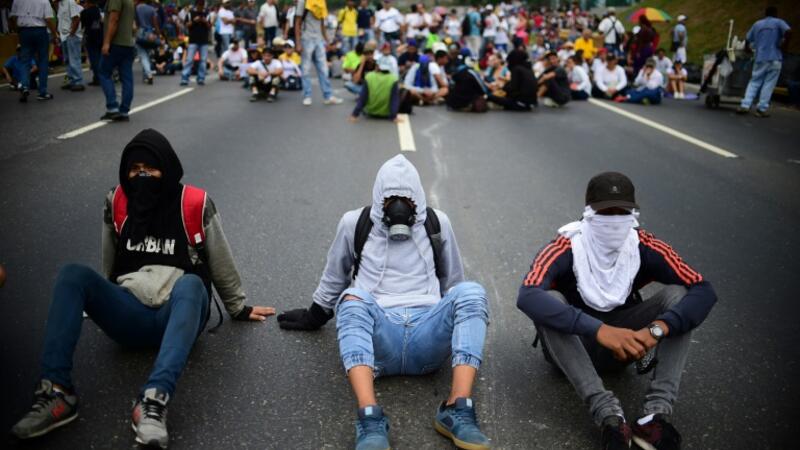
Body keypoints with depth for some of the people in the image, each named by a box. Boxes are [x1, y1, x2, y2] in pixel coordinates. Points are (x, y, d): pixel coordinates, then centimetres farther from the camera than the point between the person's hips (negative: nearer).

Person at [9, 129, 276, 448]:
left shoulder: (195, 204, -4)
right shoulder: (117, 203, 6)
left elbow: (221, 263, 8)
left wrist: (238, 308, 17)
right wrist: (103, 303, 32)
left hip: (180, 317, -3)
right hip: (129, 316, 3)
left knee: (190, 283, -37)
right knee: (73, 275, -21)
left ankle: (154, 402, -52)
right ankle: (57, 393, -30)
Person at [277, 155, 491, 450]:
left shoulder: (437, 223, 10)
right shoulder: (355, 223, 8)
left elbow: (451, 281, 23)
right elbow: (334, 278, 23)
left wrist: (454, 323, 28)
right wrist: (315, 317, 32)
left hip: (426, 337, 1)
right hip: (376, 335, -1)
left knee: (470, 291, -27)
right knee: (353, 298, -34)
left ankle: (457, 411, -35)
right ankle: (370, 420, -47)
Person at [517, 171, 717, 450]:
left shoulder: (644, 248, -12)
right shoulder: (566, 250, -22)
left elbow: (704, 291, -18)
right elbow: (527, 296, -40)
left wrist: (656, 330, -37)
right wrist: (599, 330, -49)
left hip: (624, 342, 3)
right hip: (572, 343, -3)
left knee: (677, 294, -19)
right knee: (549, 301, -33)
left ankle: (657, 414, -30)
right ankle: (609, 415, -38)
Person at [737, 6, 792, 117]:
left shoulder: (757, 24, 14)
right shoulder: (779, 22, 3)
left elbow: (748, 40, 14)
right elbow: (789, 32, -15)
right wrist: (785, 45, -3)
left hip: (760, 58, 3)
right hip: (775, 58, -3)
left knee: (754, 82, 9)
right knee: (768, 84, -1)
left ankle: (745, 105, -4)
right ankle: (762, 109, -2)